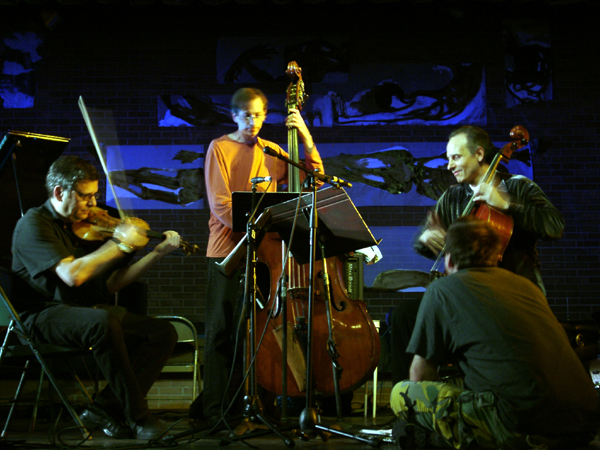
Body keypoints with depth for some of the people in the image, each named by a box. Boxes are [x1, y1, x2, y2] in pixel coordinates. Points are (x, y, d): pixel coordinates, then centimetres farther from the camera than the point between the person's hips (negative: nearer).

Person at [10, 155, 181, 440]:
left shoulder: (85, 226, 16)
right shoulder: (33, 224, -7)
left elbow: (111, 284, 11)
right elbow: (72, 275, -24)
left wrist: (157, 253, 2)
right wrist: (121, 244, -15)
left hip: (90, 309, 8)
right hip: (45, 315, -7)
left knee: (164, 333, -12)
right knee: (102, 322, -39)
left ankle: (105, 408, -13)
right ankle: (137, 416, -26)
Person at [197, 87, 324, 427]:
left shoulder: (272, 152, 14)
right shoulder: (220, 148, 1)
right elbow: (220, 204, -8)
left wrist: (306, 138, -3)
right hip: (227, 247, -4)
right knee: (221, 329, -2)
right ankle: (214, 406, 6)